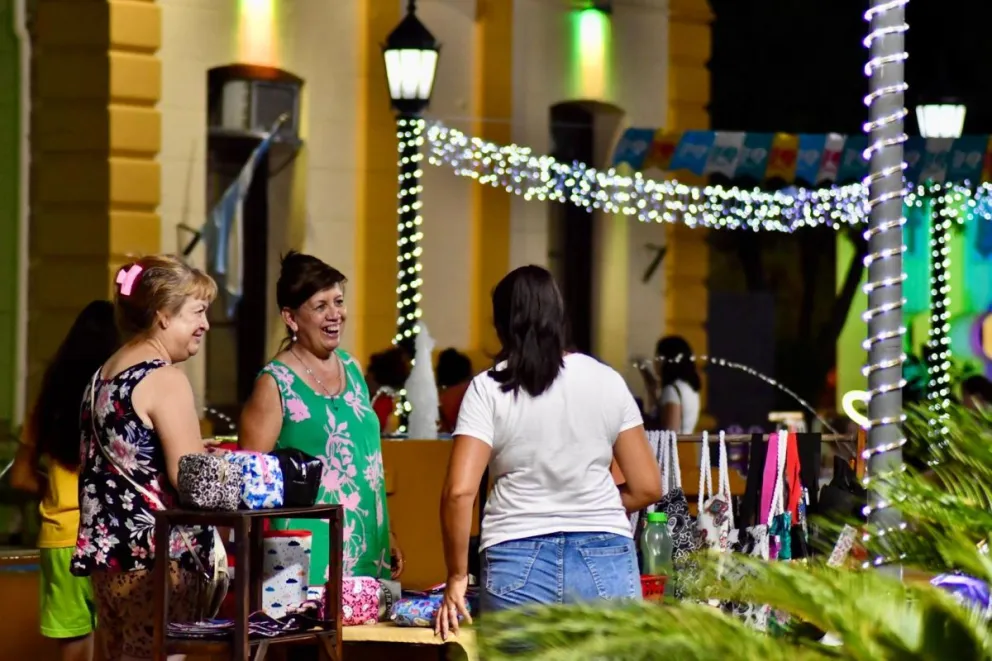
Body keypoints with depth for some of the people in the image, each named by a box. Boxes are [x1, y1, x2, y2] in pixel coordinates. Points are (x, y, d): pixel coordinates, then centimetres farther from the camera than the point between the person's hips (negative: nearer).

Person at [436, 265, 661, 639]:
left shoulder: (488, 390, -1)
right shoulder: (607, 382, 6)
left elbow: (459, 492, -9)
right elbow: (646, 487, 7)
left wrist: (457, 576, 0)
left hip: (519, 567, -1)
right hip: (604, 562, 1)